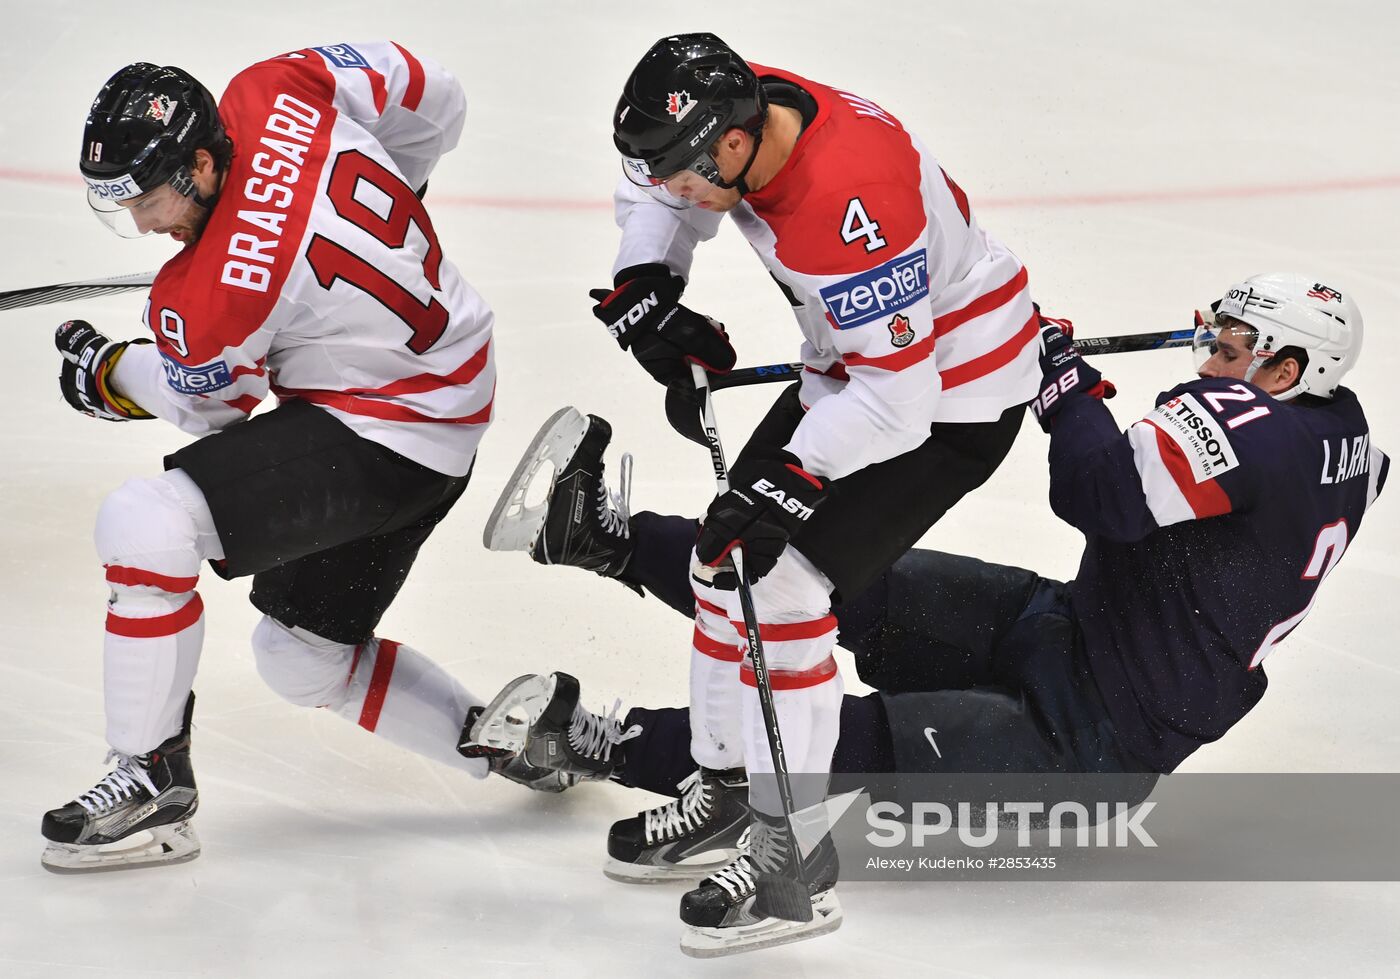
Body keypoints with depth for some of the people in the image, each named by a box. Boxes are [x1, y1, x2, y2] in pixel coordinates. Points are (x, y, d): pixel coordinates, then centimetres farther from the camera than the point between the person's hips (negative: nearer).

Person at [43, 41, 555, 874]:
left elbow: (210, 406, -5)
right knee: (304, 651, 21)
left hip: (389, 439, -10)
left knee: (145, 521, -21)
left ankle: (154, 783, -9)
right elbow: (433, 95, 6)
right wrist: (383, 209, 22)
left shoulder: (214, 295, -27)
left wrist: (106, 371, 13)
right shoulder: (277, 90, -8)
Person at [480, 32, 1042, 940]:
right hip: (855, 364, 10)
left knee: (779, 581, -16)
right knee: (733, 548, 11)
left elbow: (897, 397, -33)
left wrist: (782, 485, -30)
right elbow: (658, 186, 12)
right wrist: (644, 290, -4)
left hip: (949, 393, -10)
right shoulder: (739, 110, -11)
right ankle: (726, 787, 25)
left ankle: (791, 840, -6)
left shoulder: (849, 202, -37)